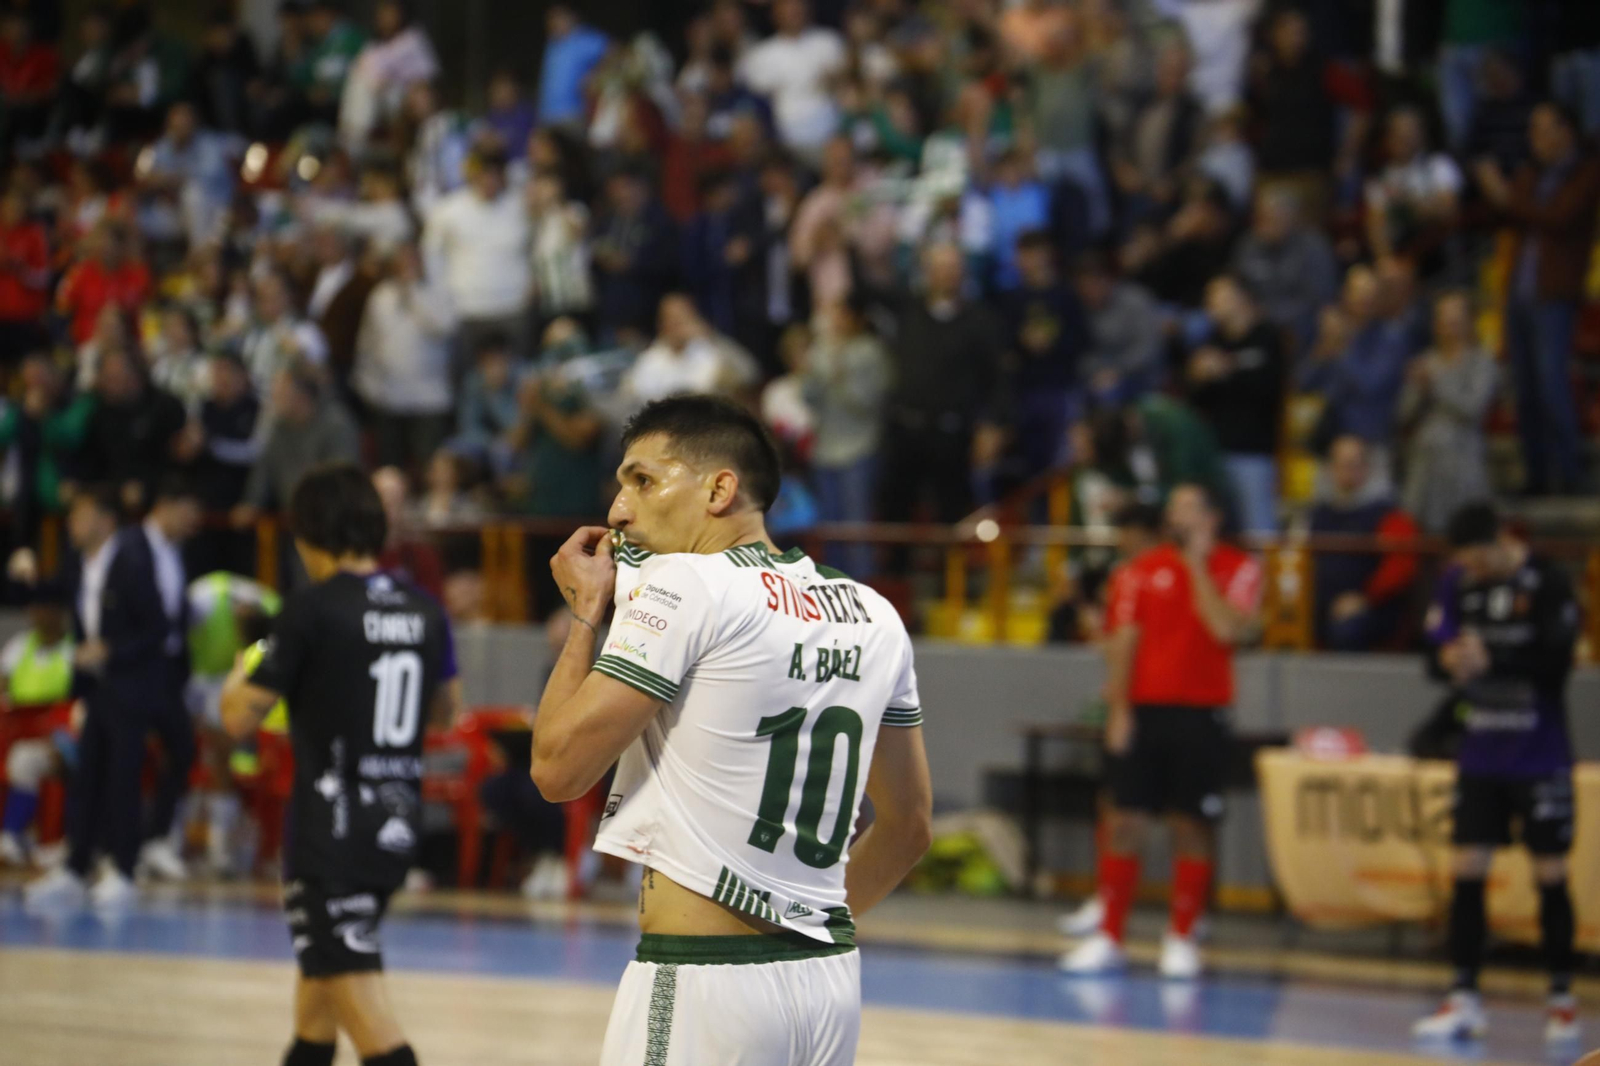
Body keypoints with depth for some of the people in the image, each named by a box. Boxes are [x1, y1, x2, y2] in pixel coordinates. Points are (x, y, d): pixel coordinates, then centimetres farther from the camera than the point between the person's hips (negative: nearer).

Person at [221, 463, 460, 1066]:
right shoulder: (425, 610, 6)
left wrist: (236, 682, 13)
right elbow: (445, 709, 22)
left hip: (334, 823, -7)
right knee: (318, 969, 26)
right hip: (400, 818, 7)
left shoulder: (312, 611, -12)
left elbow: (240, 720, -9)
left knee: (357, 991, -10)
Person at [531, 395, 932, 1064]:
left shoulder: (682, 585, -8)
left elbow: (558, 769, -10)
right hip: (834, 980, 7)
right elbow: (910, 824, 19)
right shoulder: (873, 616, 12)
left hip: (702, 983, -7)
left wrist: (585, 612, 2)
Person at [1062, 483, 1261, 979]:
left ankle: (1181, 939, 9)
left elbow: (1228, 628, -14)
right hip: (1144, 710, 2)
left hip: (1201, 714, -2)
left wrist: (1198, 565, -10)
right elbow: (1123, 641, 5)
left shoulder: (1238, 568, 2)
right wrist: (1118, 709, -4)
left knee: (1192, 826, 0)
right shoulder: (1143, 570, 8)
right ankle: (1109, 938, 4)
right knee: (1127, 823, 0)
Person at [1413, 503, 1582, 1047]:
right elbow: (1435, 651, 4)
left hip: (1540, 758, -4)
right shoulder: (1457, 582, 2)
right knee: (1466, 873, 0)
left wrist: (1492, 660, -29)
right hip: (1480, 754, 4)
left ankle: (1562, 999, 11)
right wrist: (1449, 659, -19)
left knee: (1551, 877, 1)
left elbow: (1557, 663, -18)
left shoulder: (1547, 583, -13)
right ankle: (1464, 1000, 3)